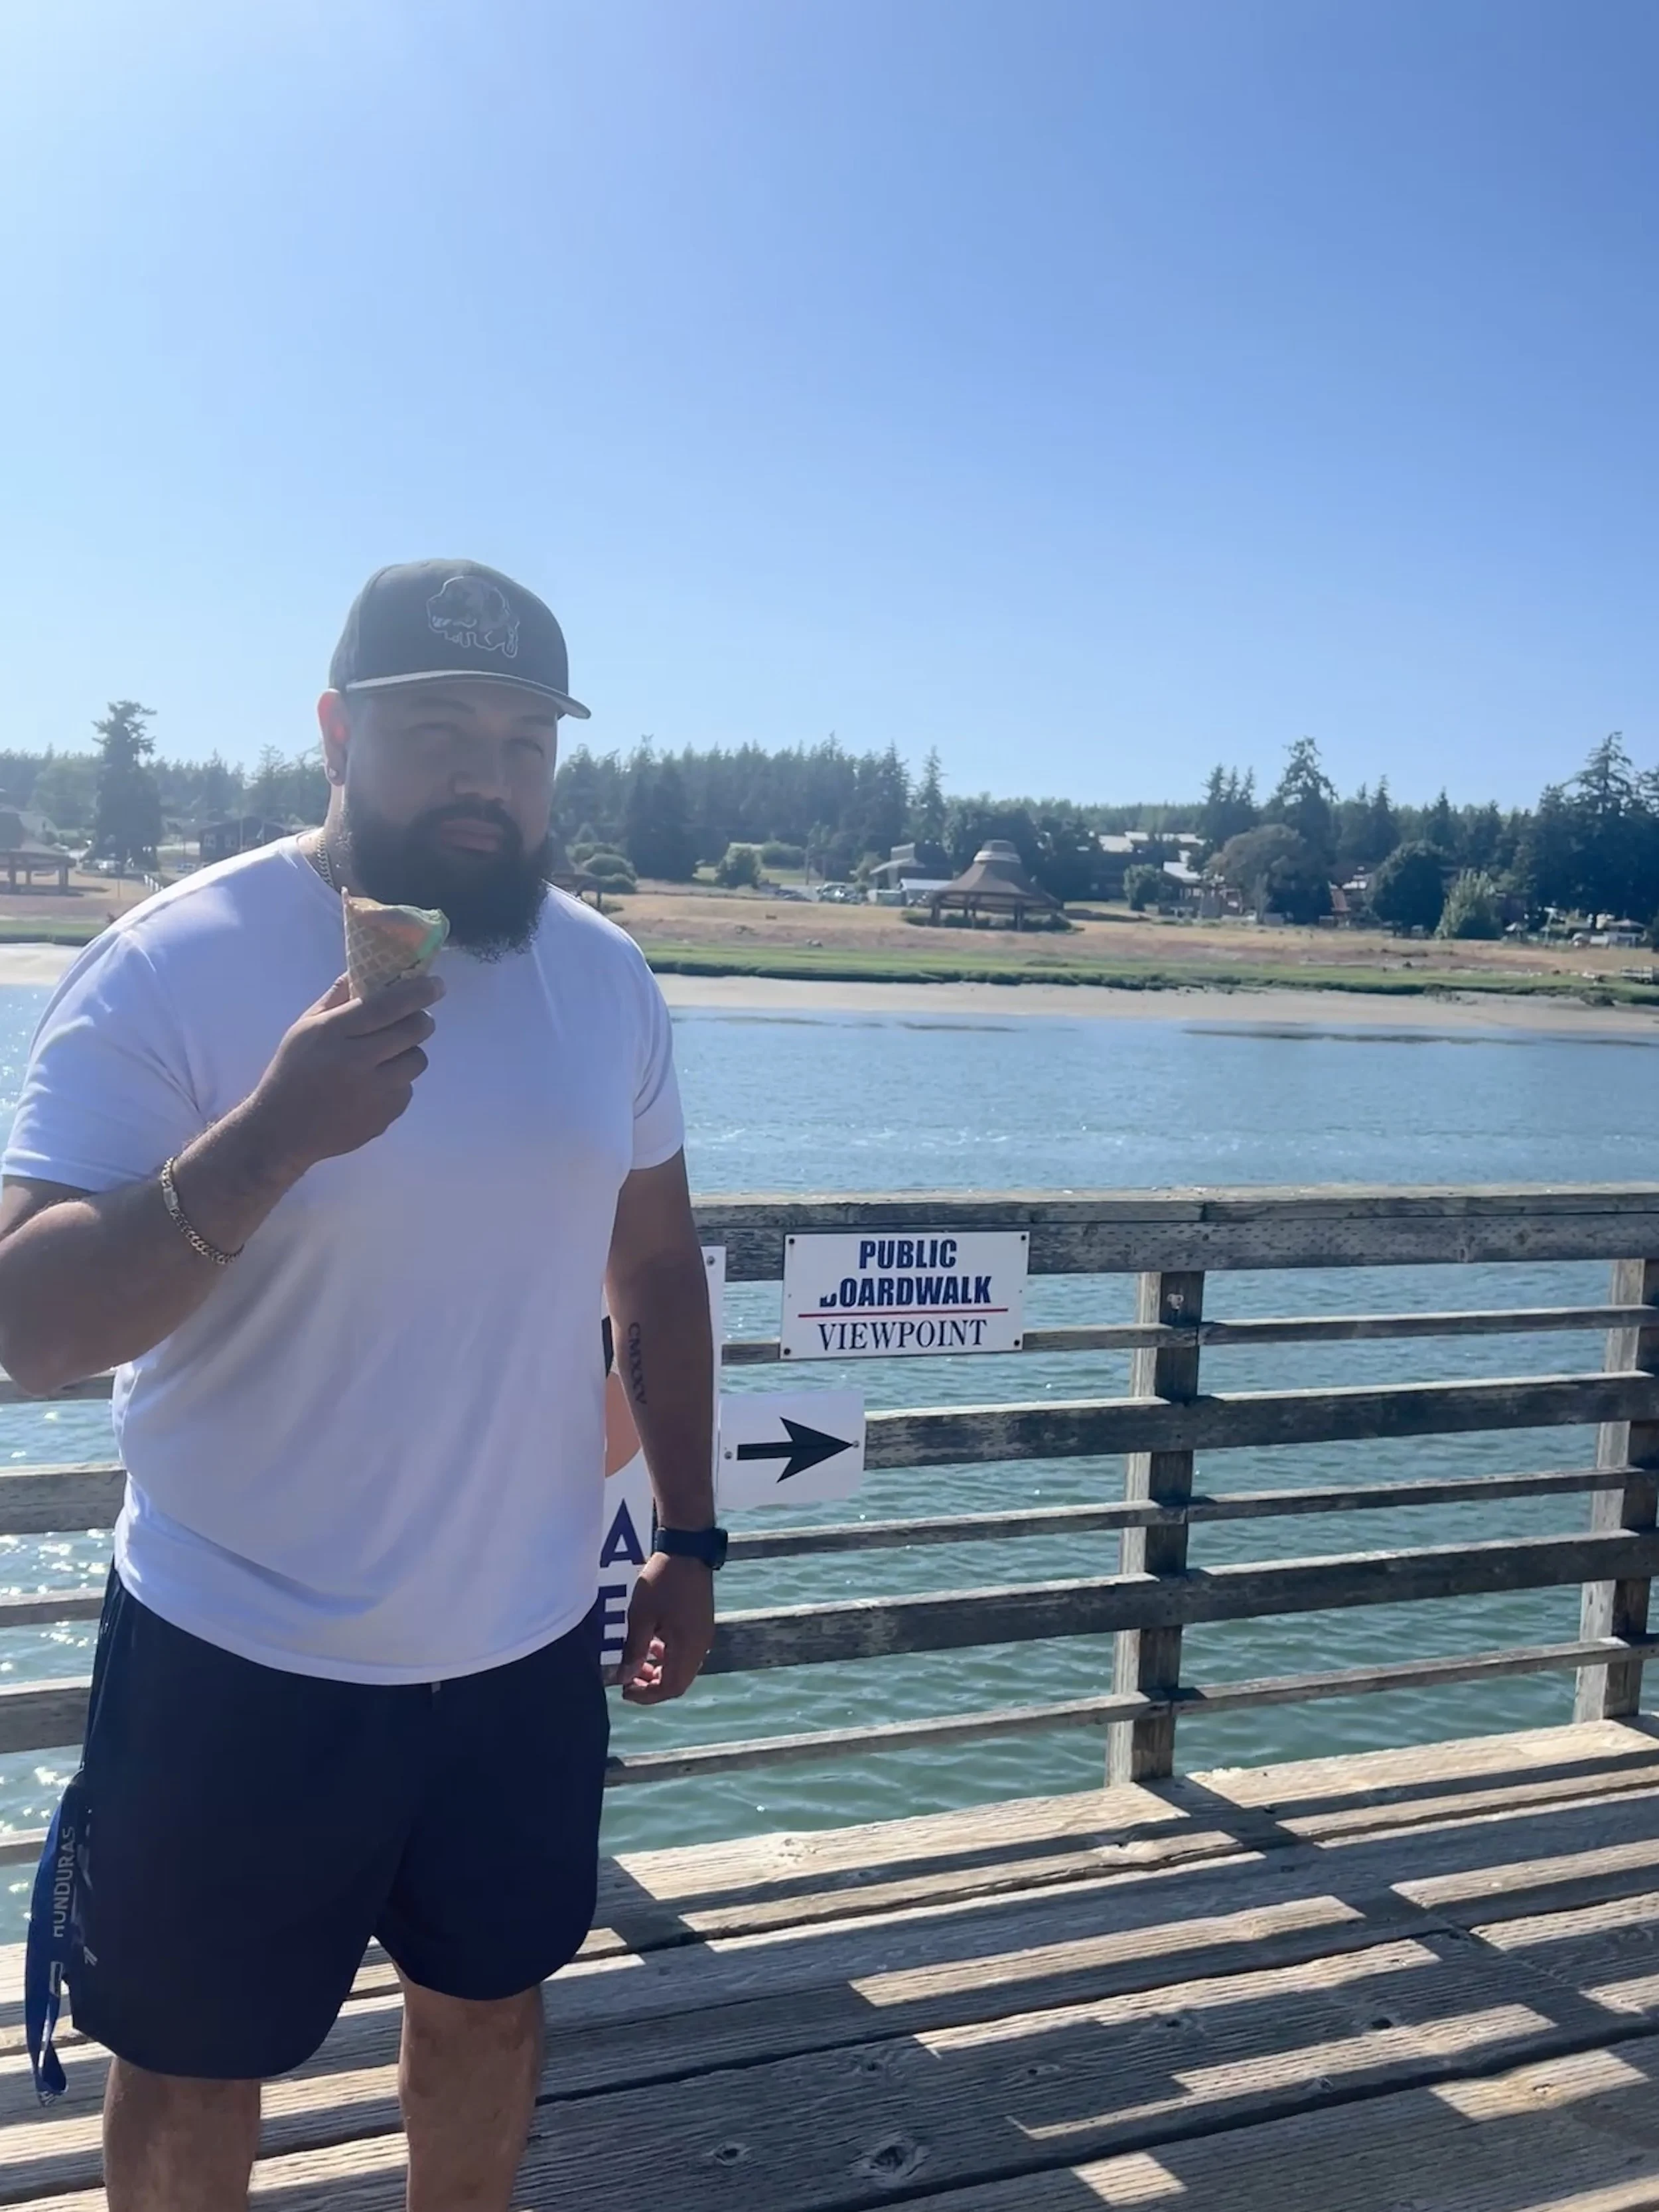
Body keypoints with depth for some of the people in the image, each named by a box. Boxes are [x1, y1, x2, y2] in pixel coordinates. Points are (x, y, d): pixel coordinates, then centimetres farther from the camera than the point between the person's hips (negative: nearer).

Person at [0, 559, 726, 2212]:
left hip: (527, 1647, 4)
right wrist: (269, 1136, -34)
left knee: (487, 2005, 23)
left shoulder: (603, 974, 0)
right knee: (192, 2070, 15)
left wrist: (688, 1538, 8)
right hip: (242, 1662, -4)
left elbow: (655, 1267, 10)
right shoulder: (170, 971, -15)